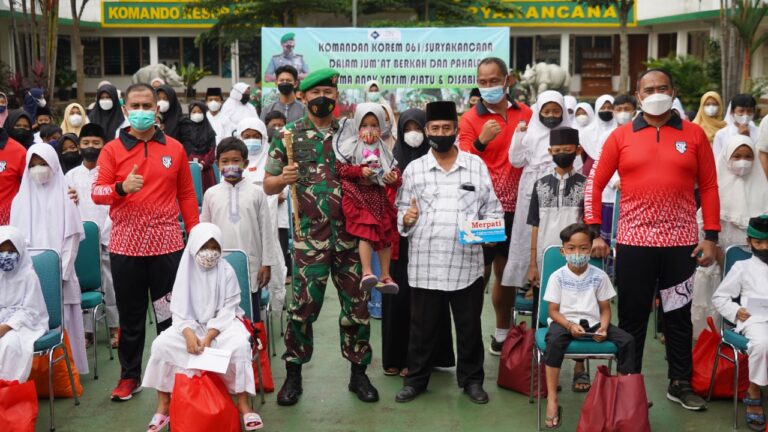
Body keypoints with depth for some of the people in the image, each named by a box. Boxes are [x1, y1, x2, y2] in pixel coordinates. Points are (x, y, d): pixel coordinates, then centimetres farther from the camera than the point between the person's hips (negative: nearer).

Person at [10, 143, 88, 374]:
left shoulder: (65, 199, 4)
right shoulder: (20, 200, 10)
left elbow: (71, 239, -1)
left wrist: (59, 274, -9)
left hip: (59, 276, -2)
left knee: (61, 324, -3)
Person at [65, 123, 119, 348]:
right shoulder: (71, 175, 9)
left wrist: (103, 235, -10)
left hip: (106, 239, -2)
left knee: (110, 285, 2)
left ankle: (114, 327, 13)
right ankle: (87, 329, 12)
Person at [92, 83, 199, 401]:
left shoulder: (175, 149, 7)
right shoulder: (111, 150, 4)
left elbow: (186, 194, 10)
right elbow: (96, 193, -4)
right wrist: (121, 187, -24)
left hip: (166, 244, 0)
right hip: (125, 245, 0)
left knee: (169, 313, 5)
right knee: (130, 315, 9)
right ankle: (129, 376, 21)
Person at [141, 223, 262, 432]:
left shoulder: (226, 271, -7)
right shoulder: (186, 271, -2)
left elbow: (227, 309, -11)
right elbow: (179, 309, -4)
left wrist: (208, 337, -25)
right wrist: (189, 334, -25)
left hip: (222, 323, -2)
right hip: (190, 325, 2)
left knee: (240, 345, -33)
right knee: (160, 344, -22)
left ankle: (243, 402, -19)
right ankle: (163, 405, -8)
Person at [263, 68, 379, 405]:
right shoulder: (288, 135, 4)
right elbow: (268, 186, 6)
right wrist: (284, 179, -16)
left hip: (351, 234, 2)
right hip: (310, 236, -2)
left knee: (357, 305, 6)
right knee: (304, 305, -2)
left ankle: (359, 373, 21)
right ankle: (293, 374, 15)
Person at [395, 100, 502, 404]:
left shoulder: (476, 165, 6)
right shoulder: (414, 169, 5)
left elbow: (492, 209, 8)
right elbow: (401, 213, 8)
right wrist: (406, 219, -14)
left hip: (467, 263, 0)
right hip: (425, 265, 0)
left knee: (469, 327, 11)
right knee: (422, 328, 10)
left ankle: (472, 379, 28)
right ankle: (415, 379, 25)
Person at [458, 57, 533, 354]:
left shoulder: (525, 114, 6)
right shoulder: (470, 120, -6)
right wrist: (481, 141, -28)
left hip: (514, 207, 4)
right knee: (479, 275, -2)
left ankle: (502, 334, 27)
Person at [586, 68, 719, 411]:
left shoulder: (694, 134, 4)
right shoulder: (621, 136, 2)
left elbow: (709, 187, 5)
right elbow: (595, 183, 4)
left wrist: (710, 237, -1)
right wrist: (593, 231, -2)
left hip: (681, 242, 1)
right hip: (633, 242, -1)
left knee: (678, 315, 12)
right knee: (632, 317, 8)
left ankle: (681, 383, 26)